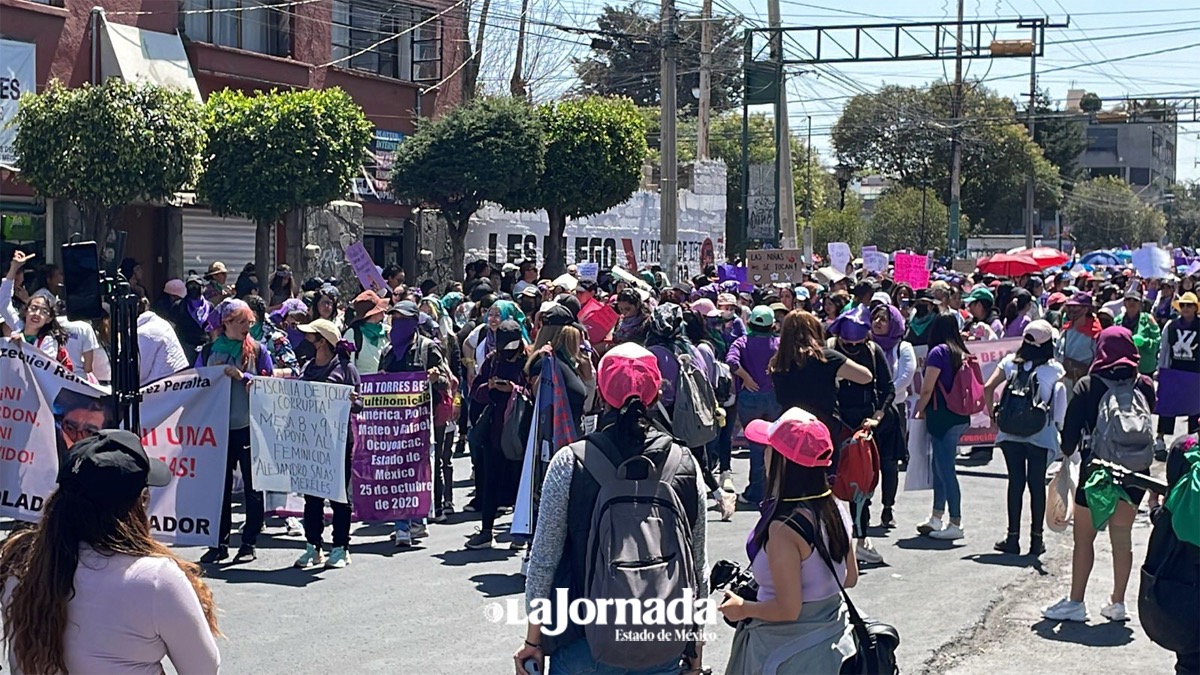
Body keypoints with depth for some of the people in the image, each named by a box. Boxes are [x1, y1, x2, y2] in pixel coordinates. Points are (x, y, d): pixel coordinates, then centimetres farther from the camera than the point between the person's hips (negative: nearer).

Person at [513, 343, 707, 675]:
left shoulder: (569, 463, -11)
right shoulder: (685, 464, -5)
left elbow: (543, 560, -6)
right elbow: (698, 565, 2)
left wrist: (533, 640, 6)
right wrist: (696, 647, 14)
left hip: (583, 644, -2)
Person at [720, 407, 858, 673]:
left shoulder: (784, 528, -27)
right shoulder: (835, 509, -4)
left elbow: (788, 609, -24)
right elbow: (850, 578, 8)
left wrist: (742, 608, -9)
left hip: (792, 653, -7)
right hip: (833, 639, 7)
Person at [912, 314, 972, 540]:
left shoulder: (938, 352, -11)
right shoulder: (961, 352, 11)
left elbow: (927, 388, -12)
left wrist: (919, 411, 3)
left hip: (943, 416, -8)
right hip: (960, 417, 8)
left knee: (945, 469, -5)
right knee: (940, 466, 17)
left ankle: (955, 524, -4)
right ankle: (936, 519, 24)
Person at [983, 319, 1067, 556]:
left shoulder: (1010, 362, 1)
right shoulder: (1054, 369, -5)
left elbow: (988, 388, -5)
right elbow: (1061, 393, -8)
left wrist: (993, 413, 6)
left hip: (1010, 432, 2)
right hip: (1040, 435, -2)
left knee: (1015, 482, 7)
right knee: (1037, 484, 7)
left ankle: (1013, 537, 10)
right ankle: (1036, 539, 13)